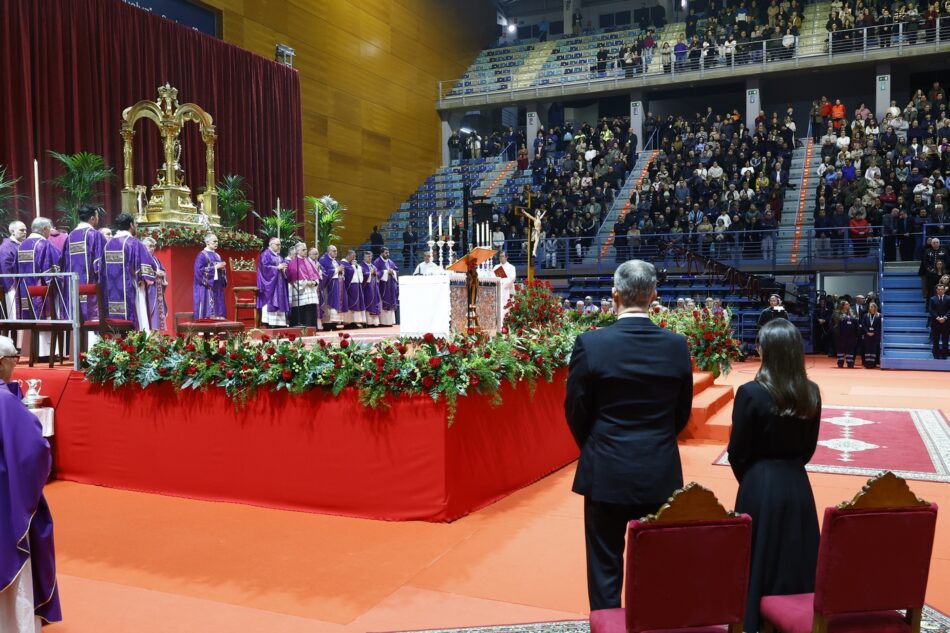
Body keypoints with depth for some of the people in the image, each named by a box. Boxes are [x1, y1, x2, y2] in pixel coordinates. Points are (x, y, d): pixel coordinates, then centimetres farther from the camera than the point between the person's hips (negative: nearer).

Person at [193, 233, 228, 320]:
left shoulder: (217, 256, 16)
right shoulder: (202, 255, -6)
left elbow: (221, 270, 22)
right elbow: (200, 271, -17)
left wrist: (222, 268, -2)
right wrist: (215, 267, -17)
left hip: (217, 289, 7)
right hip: (207, 289, -7)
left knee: (218, 313, 3)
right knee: (208, 314, -9)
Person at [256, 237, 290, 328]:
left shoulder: (279, 255, 19)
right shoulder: (266, 254, -6)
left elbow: (283, 265, 22)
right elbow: (265, 267, -16)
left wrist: (283, 268, -2)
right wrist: (277, 267, -16)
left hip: (279, 282, 8)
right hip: (270, 282, -8)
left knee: (279, 302, 4)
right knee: (270, 301, -12)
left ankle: (279, 323, 4)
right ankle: (269, 323, -14)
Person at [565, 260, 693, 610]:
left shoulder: (590, 343, -14)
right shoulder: (677, 345, -4)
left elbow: (575, 411, -6)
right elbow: (682, 412, 6)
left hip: (607, 473, -3)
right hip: (661, 474, 3)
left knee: (606, 567, 10)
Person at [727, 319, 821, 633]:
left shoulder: (751, 392, -17)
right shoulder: (811, 393, -2)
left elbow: (737, 453, -9)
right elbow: (809, 447, 8)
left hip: (760, 487, -4)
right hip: (798, 485, 4)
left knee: (761, 561, 8)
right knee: (796, 558, 16)